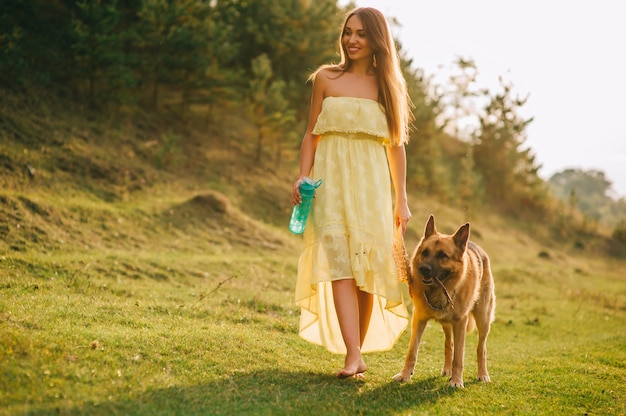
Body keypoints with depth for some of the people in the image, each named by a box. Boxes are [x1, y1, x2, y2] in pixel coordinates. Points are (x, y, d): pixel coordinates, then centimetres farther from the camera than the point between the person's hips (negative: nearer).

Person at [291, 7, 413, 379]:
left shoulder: (388, 85, 9)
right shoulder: (326, 78, 8)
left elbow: (396, 146, 10)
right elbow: (312, 134, 10)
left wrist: (401, 199, 6)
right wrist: (303, 178, -3)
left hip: (371, 184, 1)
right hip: (331, 181, -1)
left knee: (367, 270, 1)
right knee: (339, 265, -14)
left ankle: (359, 351, 14)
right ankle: (353, 356, -20)